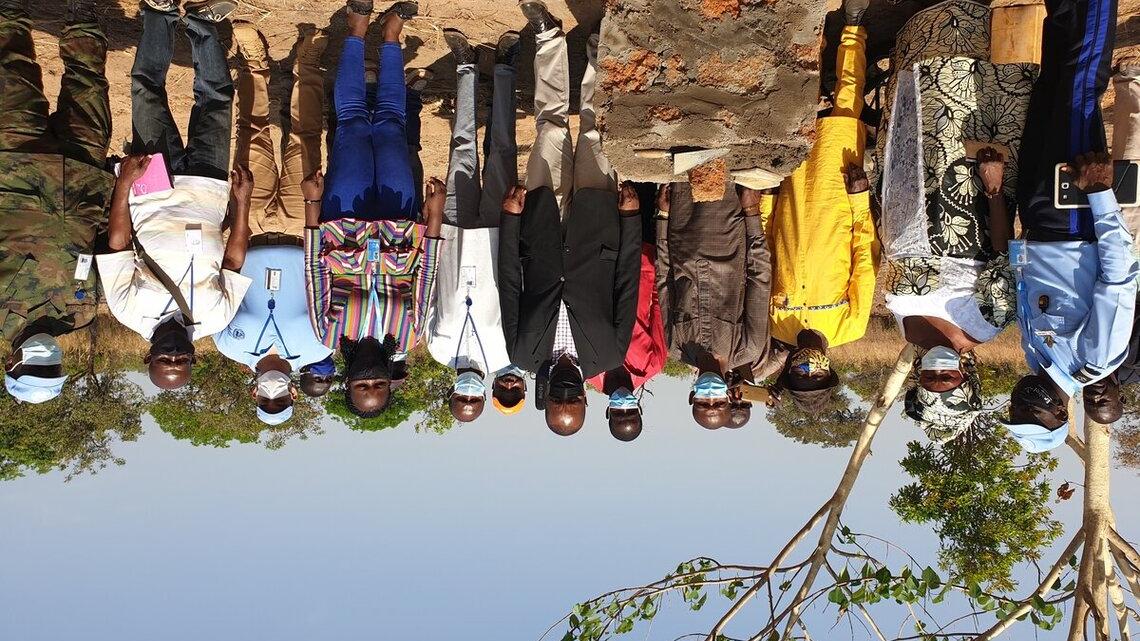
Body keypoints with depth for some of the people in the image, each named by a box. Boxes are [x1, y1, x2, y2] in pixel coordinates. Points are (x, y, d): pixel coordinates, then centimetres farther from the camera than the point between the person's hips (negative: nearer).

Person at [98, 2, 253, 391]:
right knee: (216, 94, -3)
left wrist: (124, 185, -21)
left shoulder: (131, 313, -25)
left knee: (147, 85, 0)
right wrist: (242, 199, -20)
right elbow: (236, 258, -15)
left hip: (154, 195, 0)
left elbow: (117, 245, -17)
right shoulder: (214, 319, -25)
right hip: (205, 191, 0)